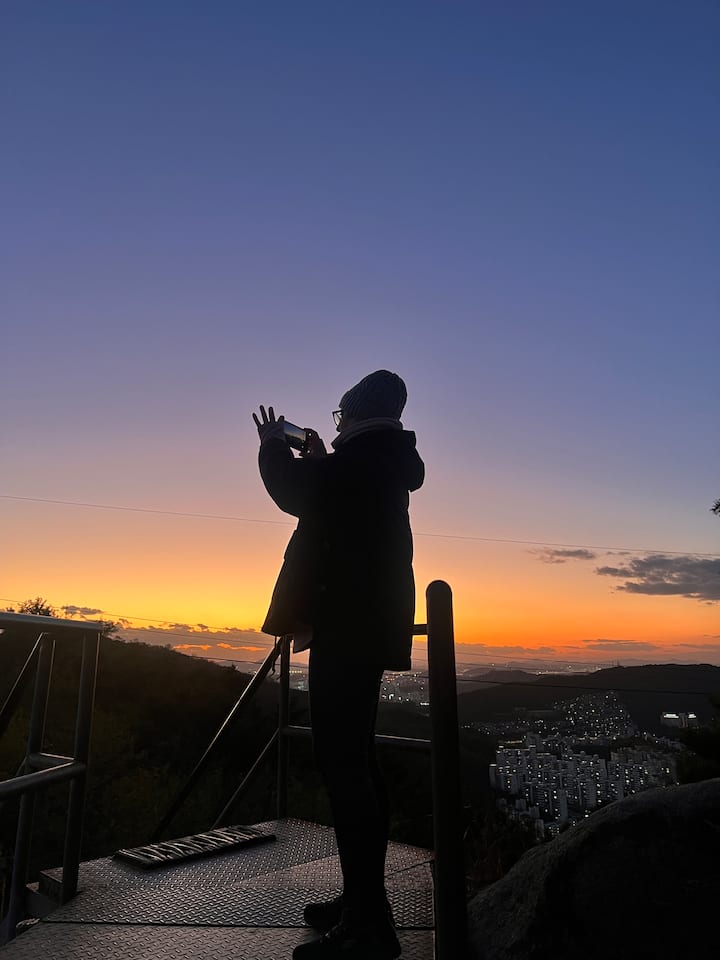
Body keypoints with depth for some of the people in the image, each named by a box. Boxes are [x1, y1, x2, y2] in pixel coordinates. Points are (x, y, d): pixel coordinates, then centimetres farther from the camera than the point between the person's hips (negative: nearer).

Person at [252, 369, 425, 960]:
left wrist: (274, 446, 7)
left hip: (349, 624, -10)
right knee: (354, 760, 13)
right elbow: (327, 500, 30)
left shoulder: (366, 452, -10)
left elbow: (296, 496, -9)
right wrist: (315, 459, 24)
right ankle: (364, 901, 23)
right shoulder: (383, 459, 19)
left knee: (343, 762, -9)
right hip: (361, 621, 10)